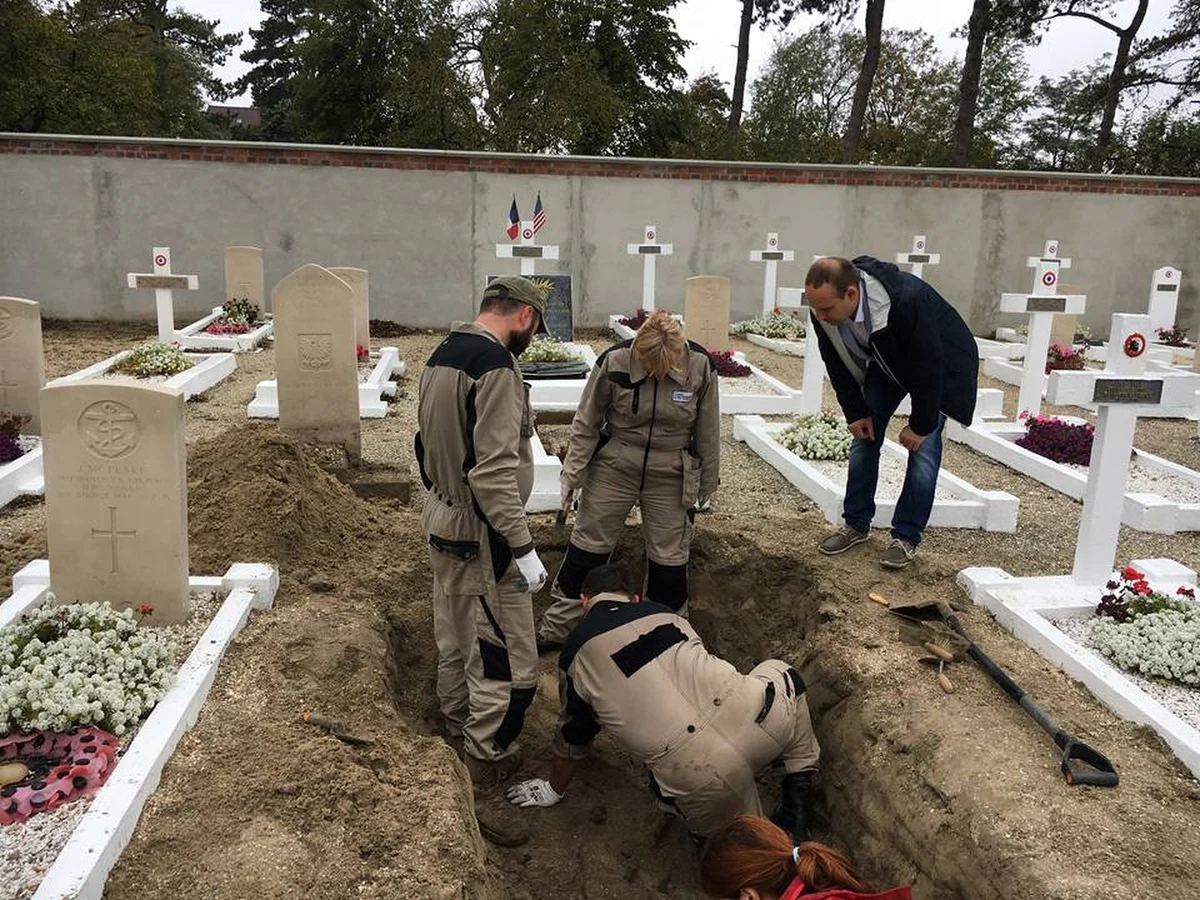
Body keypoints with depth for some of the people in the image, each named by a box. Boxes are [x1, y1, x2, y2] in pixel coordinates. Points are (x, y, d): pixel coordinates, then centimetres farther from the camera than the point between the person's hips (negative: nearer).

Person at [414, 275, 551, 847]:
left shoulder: (441, 356, 8)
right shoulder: (497, 367, -21)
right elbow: (493, 473, -26)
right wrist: (523, 547, -22)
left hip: (442, 520, 10)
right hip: (482, 535, -10)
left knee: (457, 641, 22)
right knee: (508, 666, -2)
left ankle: (460, 736, 40)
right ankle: (479, 789, 6)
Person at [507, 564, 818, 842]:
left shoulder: (575, 656, 14)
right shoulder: (662, 612, 23)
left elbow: (572, 734, 27)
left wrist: (554, 789, 46)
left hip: (699, 780, -2)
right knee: (782, 674, 35)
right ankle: (798, 792, 23)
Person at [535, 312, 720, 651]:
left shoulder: (700, 367, -16)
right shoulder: (614, 361, -19)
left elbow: (707, 434, -3)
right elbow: (586, 423, -6)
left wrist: (706, 485, 4)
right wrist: (572, 473, -5)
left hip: (670, 479, 0)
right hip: (613, 470, 0)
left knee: (669, 559, 9)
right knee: (587, 546, 9)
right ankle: (556, 629, 24)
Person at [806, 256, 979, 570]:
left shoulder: (907, 300, -43)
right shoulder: (824, 311, -27)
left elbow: (928, 366, -31)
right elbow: (837, 364, -9)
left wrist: (920, 425, -22)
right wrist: (856, 412, -8)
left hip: (940, 365, -5)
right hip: (888, 361, 5)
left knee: (923, 448, -10)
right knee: (865, 435, 1)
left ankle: (906, 538, 1)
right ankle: (856, 525, 14)